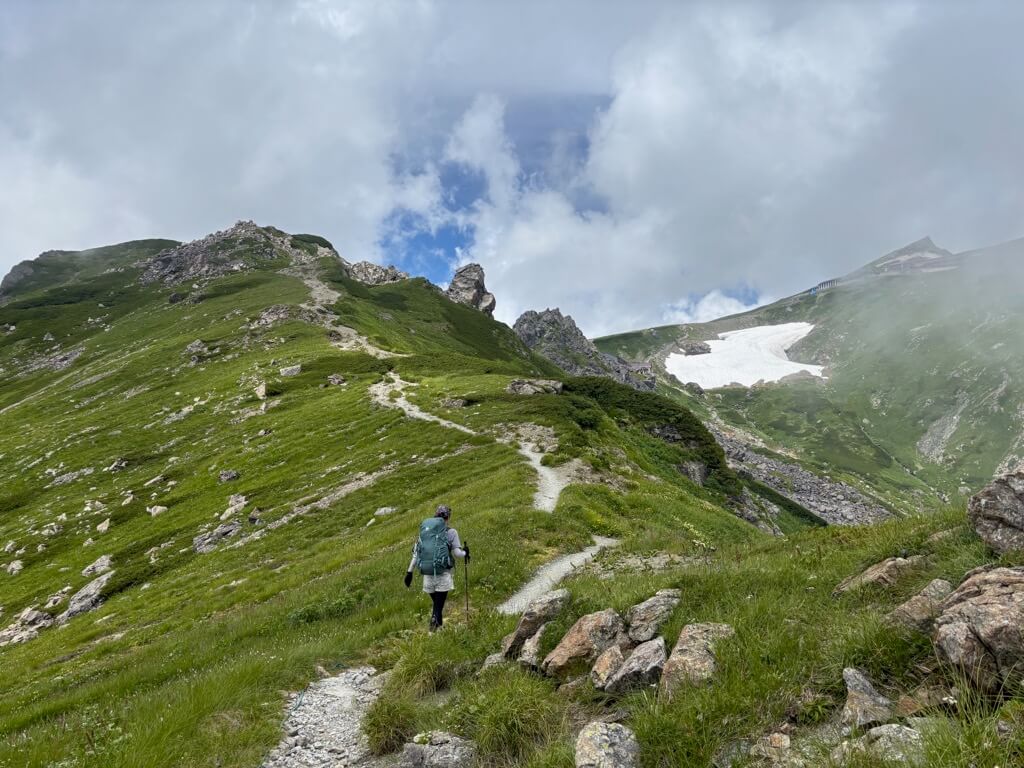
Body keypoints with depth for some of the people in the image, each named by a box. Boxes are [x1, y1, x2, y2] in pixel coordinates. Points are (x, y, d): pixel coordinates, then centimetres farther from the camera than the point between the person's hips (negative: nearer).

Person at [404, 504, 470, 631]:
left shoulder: (424, 530, 11)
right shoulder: (450, 532, -2)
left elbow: (416, 553, 10)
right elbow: (456, 553, -5)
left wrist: (409, 571, 13)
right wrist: (465, 553, 16)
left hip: (427, 573, 4)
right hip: (443, 574, -4)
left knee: (435, 603, 19)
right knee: (439, 606, -4)